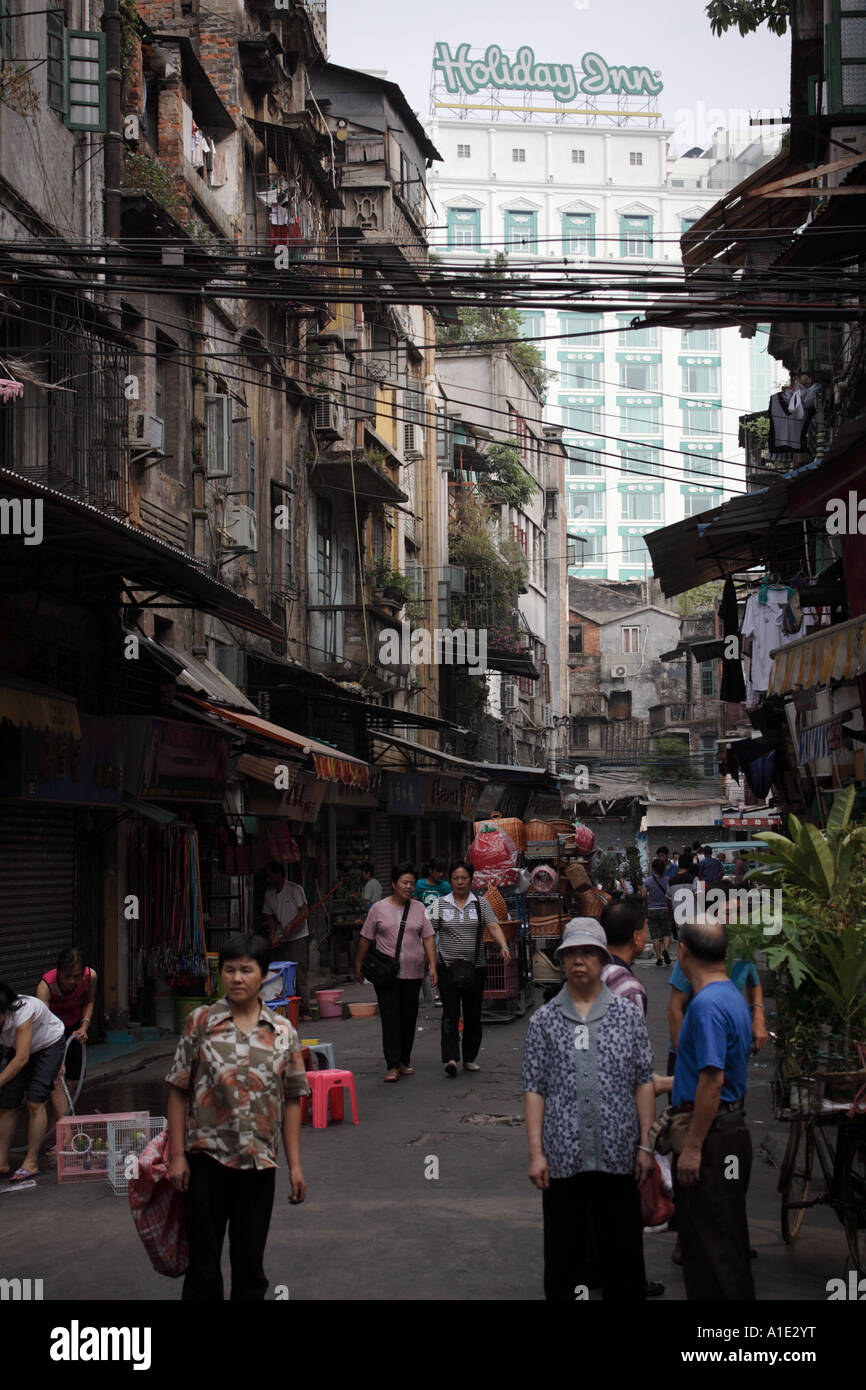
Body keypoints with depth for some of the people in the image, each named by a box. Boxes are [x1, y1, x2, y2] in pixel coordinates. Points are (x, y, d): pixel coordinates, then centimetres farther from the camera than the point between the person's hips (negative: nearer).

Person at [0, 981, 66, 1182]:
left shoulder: (23, 1012, -40)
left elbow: (21, 1058, -42)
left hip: (50, 1045, -6)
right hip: (23, 1049, 6)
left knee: (35, 1101, -18)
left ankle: (31, 1163, -12)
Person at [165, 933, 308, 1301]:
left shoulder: (283, 1032, 4)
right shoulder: (201, 1022, -1)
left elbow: (291, 1101, 7)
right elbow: (179, 1091, 0)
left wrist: (294, 1164, 4)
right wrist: (177, 1155, -5)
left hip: (259, 1161, 2)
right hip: (207, 1157, -2)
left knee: (250, 1261, 11)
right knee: (203, 1260, 5)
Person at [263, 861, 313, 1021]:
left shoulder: (295, 889, -6)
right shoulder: (269, 894, 11)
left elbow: (305, 912, -13)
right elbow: (270, 917, 12)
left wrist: (290, 926, -23)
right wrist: (273, 935, -3)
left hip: (298, 937, -5)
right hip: (280, 940, 6)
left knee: (300, 975, -8)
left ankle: (305, 1010, -4)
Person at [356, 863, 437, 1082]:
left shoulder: (418, 909, 8)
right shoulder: (379, 908, 2)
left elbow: (428, 939, 6)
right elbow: (366, 939, 6)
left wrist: (432, 966, -3)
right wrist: (358, 965, 7)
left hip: (413, 973, 3)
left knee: (409, 1018, 9)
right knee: (390, 1018, -8)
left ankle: (405, 1061, 21)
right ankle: (392, 1066, -10)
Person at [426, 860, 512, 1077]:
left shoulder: (480, 903, 6)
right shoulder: (440, 904, 5)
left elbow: (494, 927, -5)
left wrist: (503, 946, -23)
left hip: (475, 967, 2)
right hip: (448, 967, -2)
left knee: (473, 1014, 7)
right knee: (450, 1012, -12)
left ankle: (470, 1058, 18)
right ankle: (450, 1058, -20)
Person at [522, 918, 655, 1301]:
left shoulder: (628, 1015, 6)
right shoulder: (544, 1020, 4)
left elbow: (643, 1083, 6)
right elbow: (534, 1090, 3)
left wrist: (645, 1145, 1)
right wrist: (536, 1153, -2)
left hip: (618, 1156, 0)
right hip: (562, 1158, 0)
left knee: (623, 1250, 8)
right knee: (564, 1254, 6)